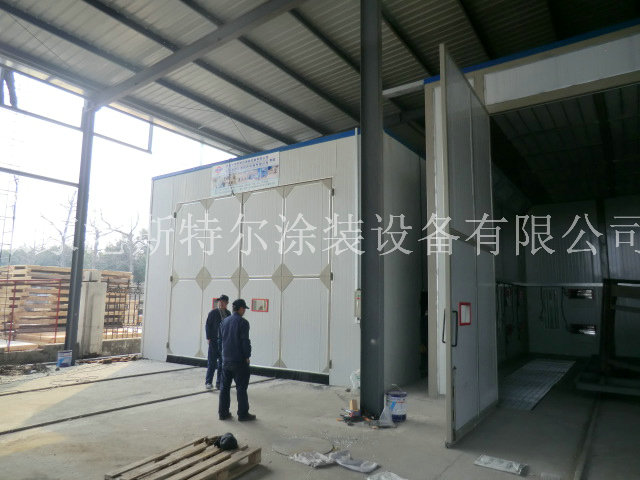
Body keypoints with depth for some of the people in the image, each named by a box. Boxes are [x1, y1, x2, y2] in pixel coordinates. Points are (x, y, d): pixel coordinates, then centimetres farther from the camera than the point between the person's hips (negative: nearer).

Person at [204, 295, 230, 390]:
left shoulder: (228, 313, 7)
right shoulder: (213, 313, -4)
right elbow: (207, 325, -3)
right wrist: (209, 338, -9)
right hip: (214, 341, -4)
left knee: (222, 363, 9)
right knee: (212, 363, 1)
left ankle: (219, 383, 18)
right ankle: (208, 382, 12)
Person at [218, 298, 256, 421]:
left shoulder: (224, 321, 8)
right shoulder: (242, 322, -14)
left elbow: (220, 340, 13)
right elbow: (245, 341, -16)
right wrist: (247, 356, -5)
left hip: (226, 360, 6)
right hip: (239, 360, -6)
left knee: (225, 386, 13)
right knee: (241, 387, 3)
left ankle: (223, 412, 19)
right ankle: (243, 414, 9)